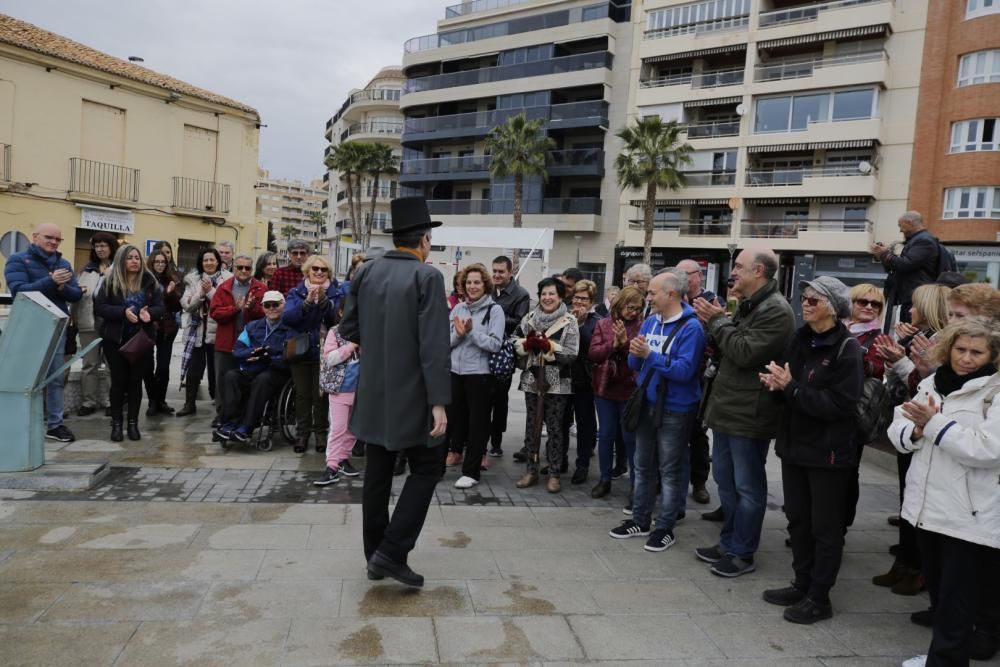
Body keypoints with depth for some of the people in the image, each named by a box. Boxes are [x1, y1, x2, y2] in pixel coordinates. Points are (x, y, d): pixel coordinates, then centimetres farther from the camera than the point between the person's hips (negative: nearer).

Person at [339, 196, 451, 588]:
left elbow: (349, 329, 10)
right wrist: (439, 402, -18)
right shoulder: (427, 277, -14)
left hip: (374, 393, 6)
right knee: (427, 469, 7)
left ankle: (375, 555, 23)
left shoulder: (365, 272, 4)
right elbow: (434, 345, -19)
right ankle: (392, 552, 1)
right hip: (412, 394, -6)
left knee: (377, 473, 14)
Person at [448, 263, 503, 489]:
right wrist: (458, 334, -14)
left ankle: (471, 471, 11)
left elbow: (495, 344, -13)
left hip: (480, 374, -4)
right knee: (453, 418, 11)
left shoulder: (494, 309, -5)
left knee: (477, 422, 4)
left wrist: (471, 331, -20)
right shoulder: (458, 308, 8)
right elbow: (446, 342, 6)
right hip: (455, 371, 4)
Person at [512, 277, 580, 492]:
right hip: (532, 379, 4)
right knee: (532, 425, 11)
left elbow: (572, 354, -13)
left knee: (555, 428, 5)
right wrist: (527, 344, -12)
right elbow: (515, 341, 7)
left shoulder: (569, 321, -6)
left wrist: (549, 347, -22)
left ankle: (554, 474, 15)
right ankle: (531, 471, 22)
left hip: (557, 383, -4)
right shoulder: (529, 318, 5)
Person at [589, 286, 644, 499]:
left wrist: (626, 342, -23)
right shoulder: (603, 324, 3)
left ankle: (636, 483, 18)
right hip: (604, 388, 2)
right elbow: (593, 353, -5)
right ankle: (605, 479, 24)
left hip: (629, 390, -2)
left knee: (630, 437, 5)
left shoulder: (641, 327, -4)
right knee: (605, 435, 11)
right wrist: (613, 344, -18)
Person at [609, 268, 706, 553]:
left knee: (670, 471, 5)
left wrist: (650, 355, -27)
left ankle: (665, 528, 17)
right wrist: (635, 353, -15)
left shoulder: (691, 327, -16)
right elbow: (634, 364, 7)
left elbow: (685, 370, -25)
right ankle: (640, 520, 29)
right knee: (643, 466, 16)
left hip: (675, 410, -7)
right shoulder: (650, 322, 6)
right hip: (647, 405, 7)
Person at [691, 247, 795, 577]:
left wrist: (718, 321, -13)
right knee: (726, 480, 18)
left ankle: (742, 553, 15)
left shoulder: (776, 311, -16)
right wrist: (714, 322, 1)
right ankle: (728, 542, 31)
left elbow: (745, 353, -24)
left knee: (747, 487, 3)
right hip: (728, 408, 10)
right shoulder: (747, 305, 15)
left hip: (749, 414, -10)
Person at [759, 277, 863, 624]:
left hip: (828, 451, -7)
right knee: (797, 519, 16)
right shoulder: (799, 340, 7)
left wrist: (791, 387, -24)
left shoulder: (847, 349, -14)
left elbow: (839, 404, -22)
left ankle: (819, 598, 19)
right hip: (795, 443, 7)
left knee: (825, 526, 6)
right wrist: (777, 383, -7)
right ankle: (802, 584, 31)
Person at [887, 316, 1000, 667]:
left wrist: (935, 423, -20)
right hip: (926, 506, 6)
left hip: (969, 517, -6)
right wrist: (917, 429, -13)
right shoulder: (931, 384, 8)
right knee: (937, 590, 20)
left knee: (957, 602, 4)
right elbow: (898, 432, 8)